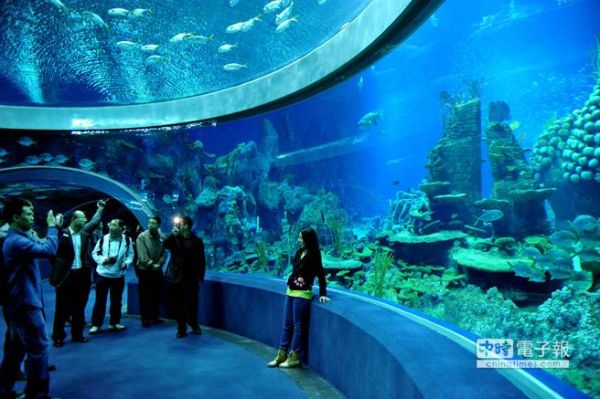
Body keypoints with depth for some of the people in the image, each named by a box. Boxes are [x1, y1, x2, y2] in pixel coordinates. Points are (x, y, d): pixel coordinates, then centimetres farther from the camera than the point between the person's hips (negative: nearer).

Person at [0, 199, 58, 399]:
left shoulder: (17, 238, 13)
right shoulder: (16, 241, -21)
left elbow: (40, 245, 14)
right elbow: (49, 250, -30)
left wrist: (54, 228, 3)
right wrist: (52, 227, -18)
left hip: (21, 302, 10)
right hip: (25, 302, -10)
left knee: (16, 347, 18)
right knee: (39, 347, -3)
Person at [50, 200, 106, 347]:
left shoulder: (84, 232, 8)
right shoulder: (63, 233, -8)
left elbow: (94, 222, 22)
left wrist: (100, 209, 25)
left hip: (81, 274, 5)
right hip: (66, 275, -5)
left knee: (79, 307, 13)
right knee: (63, 308, 5)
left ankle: (77, 334, 25)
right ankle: (58, 336, 16)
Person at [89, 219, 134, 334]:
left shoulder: (127, 240, -5)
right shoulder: (103, 239, -6)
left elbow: (130, 255, 3)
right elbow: (95, 253, 2)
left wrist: (126, 263, -15)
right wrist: (102, 259, -16)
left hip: (118, 275, 1)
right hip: (103, 274, -1)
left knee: (116, 300, 12)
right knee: (100, 300, 3)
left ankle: (114, 322, 26)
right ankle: (96, 324, 14)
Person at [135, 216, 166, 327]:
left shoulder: (162, 237, 1)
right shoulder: (142, 237, -10)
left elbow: (164, 253, -2)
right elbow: (142, 255, -17)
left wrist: (159, 264, -17)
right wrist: (151, 265, -20)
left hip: (157, 271, 4)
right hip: (144, 270, -4)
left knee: (157, 295, 12)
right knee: (144, 296, 2)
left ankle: (154, 317, 25)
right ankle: (145, 319, 12)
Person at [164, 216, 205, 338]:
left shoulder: (197, 240, -1)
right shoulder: (175, 238, 4)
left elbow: (201, 260, -1)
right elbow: (166, 245, -16)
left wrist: (201, 277, -3)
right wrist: (173, 235, -17)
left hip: (191, 277, -1)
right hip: (177, 276, 1)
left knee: (192, 303, 9)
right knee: (179, 303, 5)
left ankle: (194, 325, 27)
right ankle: (181, 328, 16)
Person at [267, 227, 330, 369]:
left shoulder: (314, 256, -10)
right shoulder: (299, 252, 8)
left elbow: (321, 275, -10)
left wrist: (322, 294, -13)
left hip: (302, 295, -7)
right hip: (291, 292, 7)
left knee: (298, 326, 1)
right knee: (287, 325, 12)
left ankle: (295, 357, 12)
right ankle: (282, 355, 20)